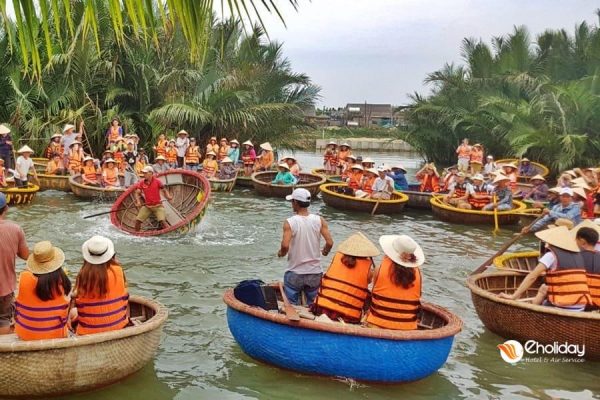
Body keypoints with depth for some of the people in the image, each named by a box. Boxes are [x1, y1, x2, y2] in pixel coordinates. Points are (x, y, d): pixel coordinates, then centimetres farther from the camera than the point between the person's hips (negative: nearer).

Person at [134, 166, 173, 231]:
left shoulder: (157, 181, -7)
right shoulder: (142, 183, -1)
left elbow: (164, 190, 2)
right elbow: (137, 193, 1)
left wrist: (168, 197, -17)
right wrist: (138, 201, -17)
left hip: (157, 206, -3)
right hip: (146, 206, 3)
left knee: (162, 220, -20)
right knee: (138, 220, -5)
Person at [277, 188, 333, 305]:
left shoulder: (290, 223, -13)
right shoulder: (320, 220, -6)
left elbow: (285, 245, -24)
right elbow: (329, 243, -11)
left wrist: (281, 253, -2)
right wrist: (325, 252, 10)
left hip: (294, 274, -2)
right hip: (315, 274, 3)